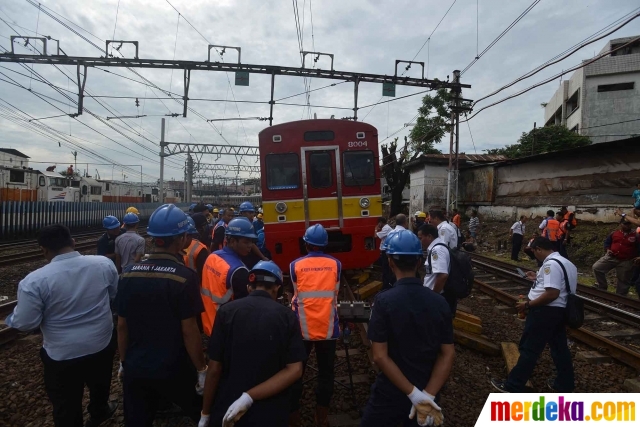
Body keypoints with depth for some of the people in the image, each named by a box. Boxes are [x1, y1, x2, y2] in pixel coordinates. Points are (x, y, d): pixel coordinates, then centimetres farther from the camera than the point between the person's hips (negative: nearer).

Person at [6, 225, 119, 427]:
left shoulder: (34, 281, -22)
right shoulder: (104, 263, -12)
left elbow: (25, 322, -13)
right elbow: (116, 295, 3)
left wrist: (11, 319, 9)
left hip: (63, 355, -3)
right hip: (103, 344, 4)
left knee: (66, 408, 19)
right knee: (100, 383, 32)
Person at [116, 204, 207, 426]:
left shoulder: (129, 274, -5)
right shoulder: (184, 276, -19)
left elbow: (122, 326, 2)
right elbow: (189, 331, -17)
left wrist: (124, 361, 16)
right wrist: (201, 369, -5)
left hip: (136, 369, 5)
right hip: (174, 370, -4)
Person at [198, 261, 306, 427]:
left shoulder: (227, 311, -9)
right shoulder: (287, 316, -8)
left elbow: (214, 368, -7)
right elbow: (294, 370, -15)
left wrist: (205, 413, 4)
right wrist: (249, 397, -15)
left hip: (227, 407, 0)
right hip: (271, 411, 0)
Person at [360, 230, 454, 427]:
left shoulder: (384, 301, -19)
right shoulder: (439, 302, -7)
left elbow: (380, 356, -21)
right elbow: (448, 354, -8)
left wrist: (414, 393, -18)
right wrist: (428, 394, -12)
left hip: (390, 393, -3)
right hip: (426, 390, 4)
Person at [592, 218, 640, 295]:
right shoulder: (615, 232, 1)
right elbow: (607, 241, 15)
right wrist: (607, 249, -1)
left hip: (626, 262, -2)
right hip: (611, 257, 2)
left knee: (623, 281, 8)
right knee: (596, 267, -9)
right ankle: (602, 288, 7)